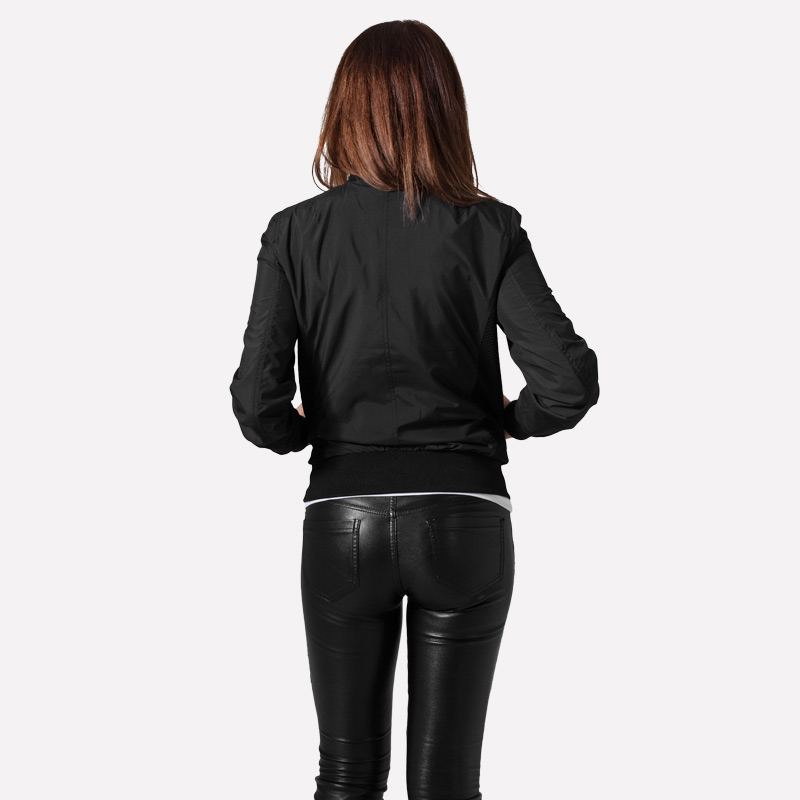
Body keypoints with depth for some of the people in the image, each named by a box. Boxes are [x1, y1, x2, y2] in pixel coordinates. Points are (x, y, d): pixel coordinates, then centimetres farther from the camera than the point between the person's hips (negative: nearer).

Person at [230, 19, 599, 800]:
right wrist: (506, 421, 8)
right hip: (464, 515, 0)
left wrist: (308, 432, 11)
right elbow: (571, 379, -12)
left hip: (343, 516, 1)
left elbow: (258, 403, -10)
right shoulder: (485, 229, -4)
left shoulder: (296, 232, -3)